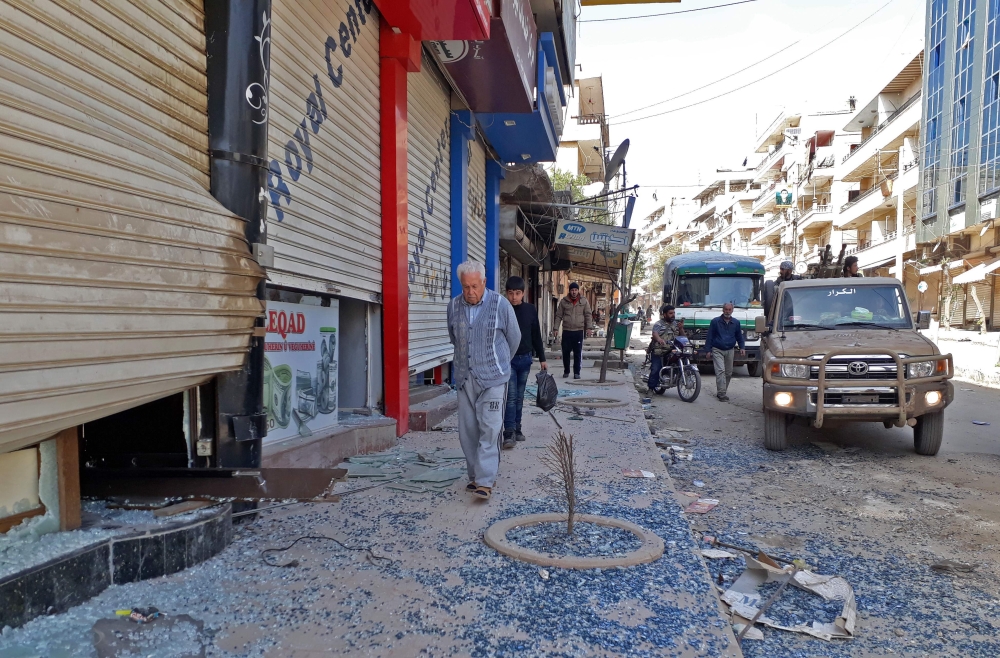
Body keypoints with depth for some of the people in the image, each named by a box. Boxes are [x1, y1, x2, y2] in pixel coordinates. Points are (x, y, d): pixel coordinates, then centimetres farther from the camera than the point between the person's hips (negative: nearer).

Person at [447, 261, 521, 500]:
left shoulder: (500, 304, -8)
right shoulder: (454, 306, 2)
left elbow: (514, 338, 6)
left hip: (492, 377, -4)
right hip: (464, 377, 4)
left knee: (489, 429, -8)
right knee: (467, 430, 7)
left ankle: (485, 481, -5)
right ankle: (475, 475, 20)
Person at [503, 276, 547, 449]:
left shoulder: (530, 310, 3)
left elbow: (536, 336, 9)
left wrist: (542, 359, 9)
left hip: (525, 358, 3)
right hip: (507, 359, -3)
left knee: (519, 397, 11)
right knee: (511, 396, -9)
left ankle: (517, 428, 22)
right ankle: (509, 433, -9)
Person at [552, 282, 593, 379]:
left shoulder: (584, 301, 3)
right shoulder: (563, 301, 3)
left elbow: (588, 315, 3)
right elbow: (558, 316, 4)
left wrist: (589, 327, -9)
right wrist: (556, 328, -2)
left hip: (579, 331, -1)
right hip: (566, 331, 1)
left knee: (578, 353, 2)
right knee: (565, 352, 6)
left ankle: (576, 372, 10)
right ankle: (566, 371, 20)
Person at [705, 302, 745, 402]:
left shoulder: (736, 323, 8)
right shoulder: (715, 321, -3)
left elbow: (739, 337, 15)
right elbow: (710, 337, -1)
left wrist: (742, 347, 0)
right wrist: (708, 350, -5)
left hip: (730, 351, 4)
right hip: (717, 350, -4)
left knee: (728, 372, 9)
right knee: (720, 370, -15)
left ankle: (721, 392, 21)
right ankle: (722, 393, -16)